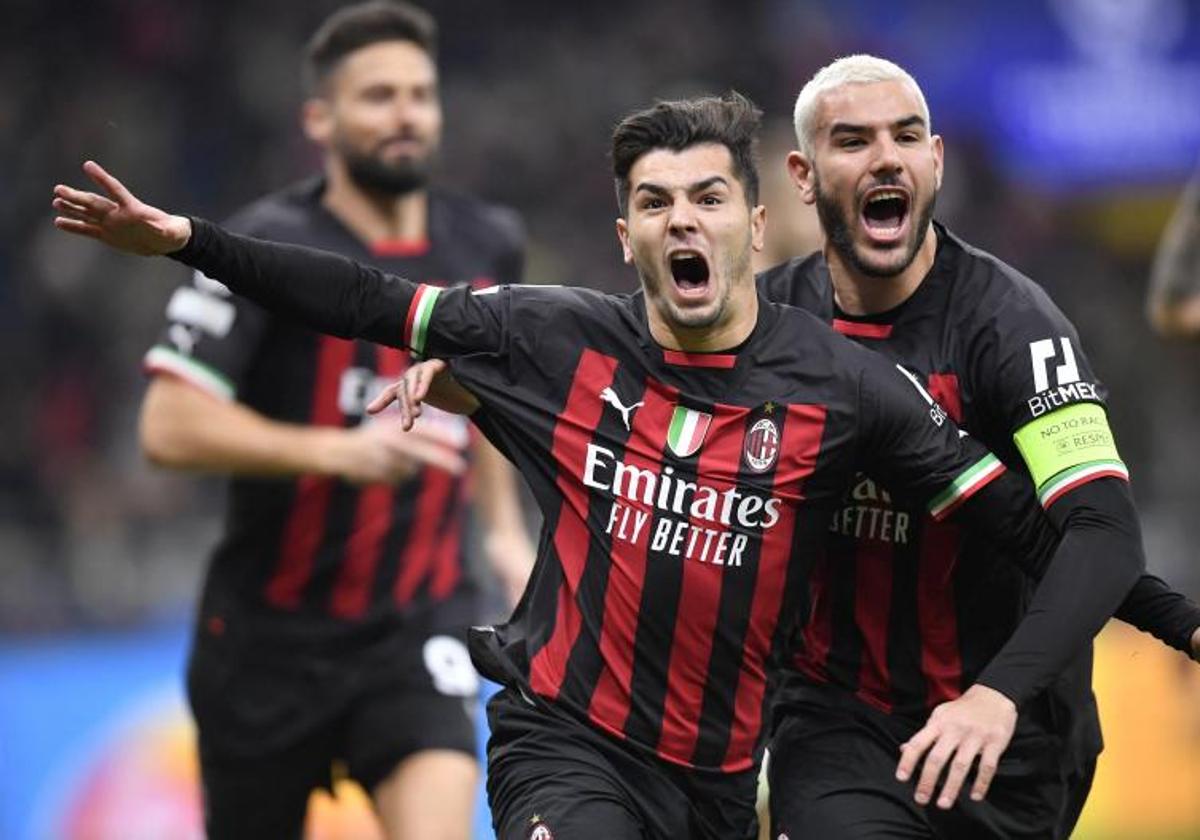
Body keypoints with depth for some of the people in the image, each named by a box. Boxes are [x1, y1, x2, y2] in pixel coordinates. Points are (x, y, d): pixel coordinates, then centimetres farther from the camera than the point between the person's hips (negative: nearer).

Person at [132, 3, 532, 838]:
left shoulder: (488, 244, 5)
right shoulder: (270, 246, -12)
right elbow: (170, 426, -21)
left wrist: (505, 528, 17)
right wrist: (335, 449, -31)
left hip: (418, 630, 3)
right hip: (272, 636, -2)